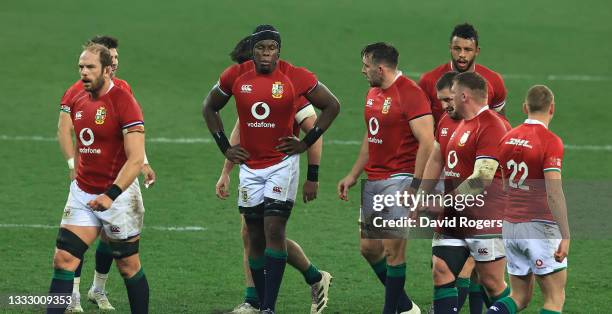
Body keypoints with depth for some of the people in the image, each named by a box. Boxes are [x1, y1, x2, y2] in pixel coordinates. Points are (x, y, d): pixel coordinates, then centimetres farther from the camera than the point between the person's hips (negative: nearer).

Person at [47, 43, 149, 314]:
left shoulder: (123, 101, -15)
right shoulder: (77, 101, 6)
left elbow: (136, 159, -21)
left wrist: (111, 194, -29)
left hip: (117, 193, -6)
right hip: (82, 194, 6)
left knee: (128, 266, 5)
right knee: (63, 259, -4)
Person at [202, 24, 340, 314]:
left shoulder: (295, 77, -9)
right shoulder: (235, 76, -1)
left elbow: (331, 106, 3)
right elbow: (209, 108, 16)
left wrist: (306, 142, -2)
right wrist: (225, 147, 8)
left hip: (282, 163, -3)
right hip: (250, 166, 3)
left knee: (274, 231, -13)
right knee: (256, 237, 8)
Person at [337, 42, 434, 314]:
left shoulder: (410, 93, -15)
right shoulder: (373, 93, 14)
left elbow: (427, 142, -19)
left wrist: (415, 186, -21)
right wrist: (353, 175, 22)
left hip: (399, 179, -10)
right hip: (373, 180, 10)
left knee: (393, 247, -9)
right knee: (368, 247, 11)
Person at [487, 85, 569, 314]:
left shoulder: (508, 139, 6)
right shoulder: (551, 142, -14)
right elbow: (554, 193, -21)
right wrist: (565, 236, -20)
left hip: (510, 225, 6)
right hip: (540, 225, -6)